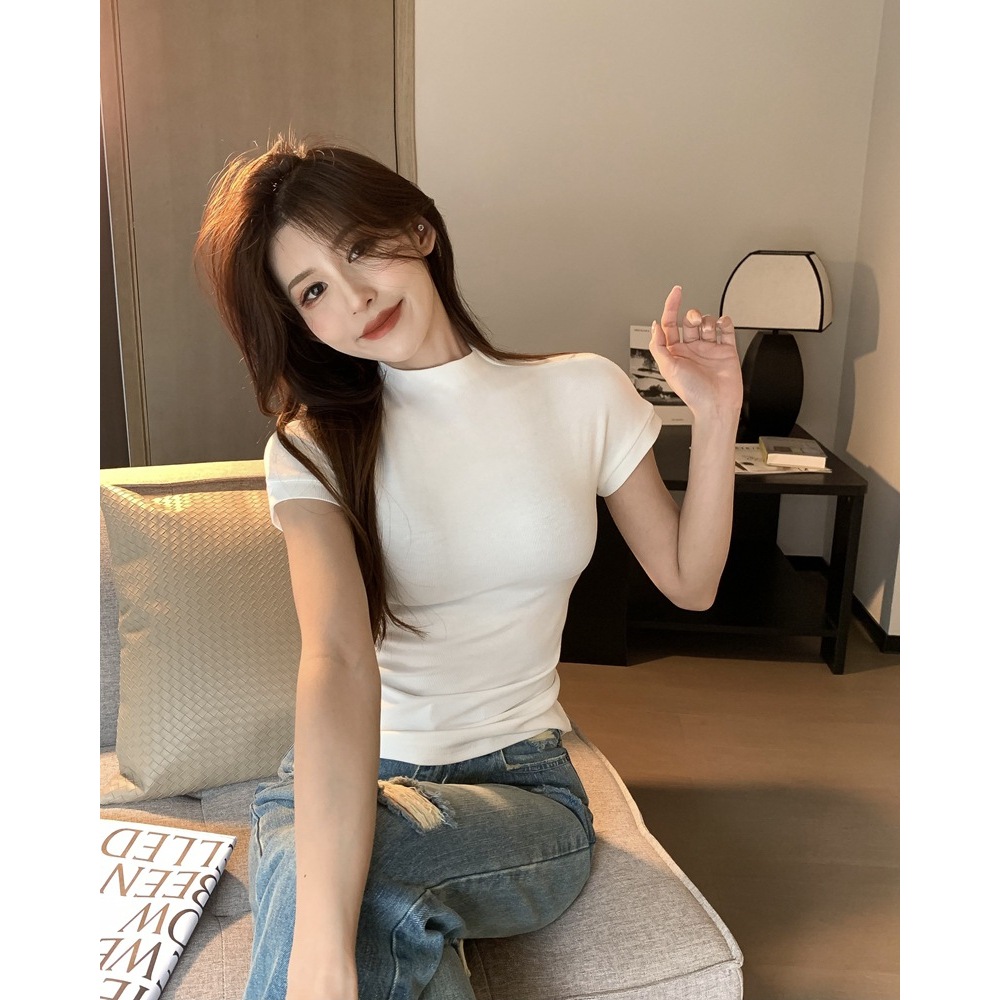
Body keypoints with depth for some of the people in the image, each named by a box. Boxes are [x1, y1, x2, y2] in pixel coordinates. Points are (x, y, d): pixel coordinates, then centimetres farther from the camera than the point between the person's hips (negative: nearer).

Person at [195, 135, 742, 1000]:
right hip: (341, 780, 0)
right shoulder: (313, 451, -7)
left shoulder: (584, 394, -1)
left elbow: (689, 581, 7)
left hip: (525, 783, 1)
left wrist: (716, 419, -7)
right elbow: (340, 658, -26)